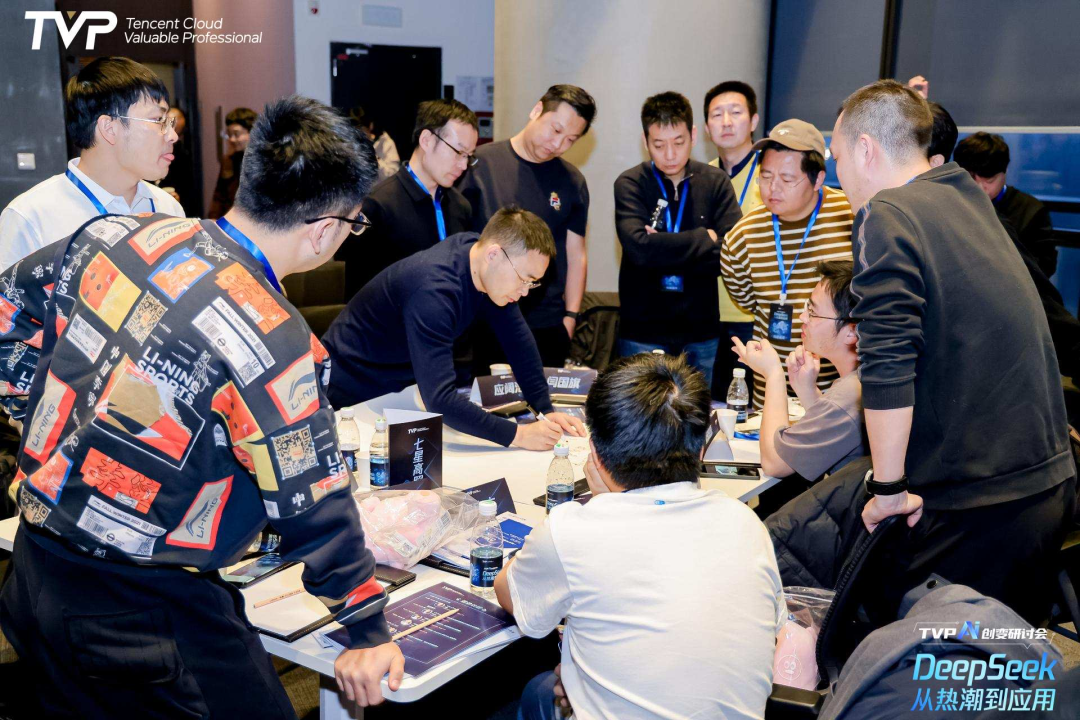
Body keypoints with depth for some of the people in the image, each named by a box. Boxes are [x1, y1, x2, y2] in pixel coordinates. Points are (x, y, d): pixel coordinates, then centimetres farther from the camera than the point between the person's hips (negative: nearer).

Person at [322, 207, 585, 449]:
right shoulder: (434, 291, -37)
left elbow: (518, 339, -5)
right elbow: (439, 399, -42)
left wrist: (545, 410, -10)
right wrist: (517, 435, -40)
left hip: (398, 387, 7)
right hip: (351, 394, -7)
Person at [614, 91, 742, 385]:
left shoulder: (716, 182, 3)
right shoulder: (630, 184, -3)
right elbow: (638, 247, -20)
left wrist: (664, 252, -16)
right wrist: (705, 239, -12)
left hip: (701, 331, 2)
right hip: (643, 332, -2)